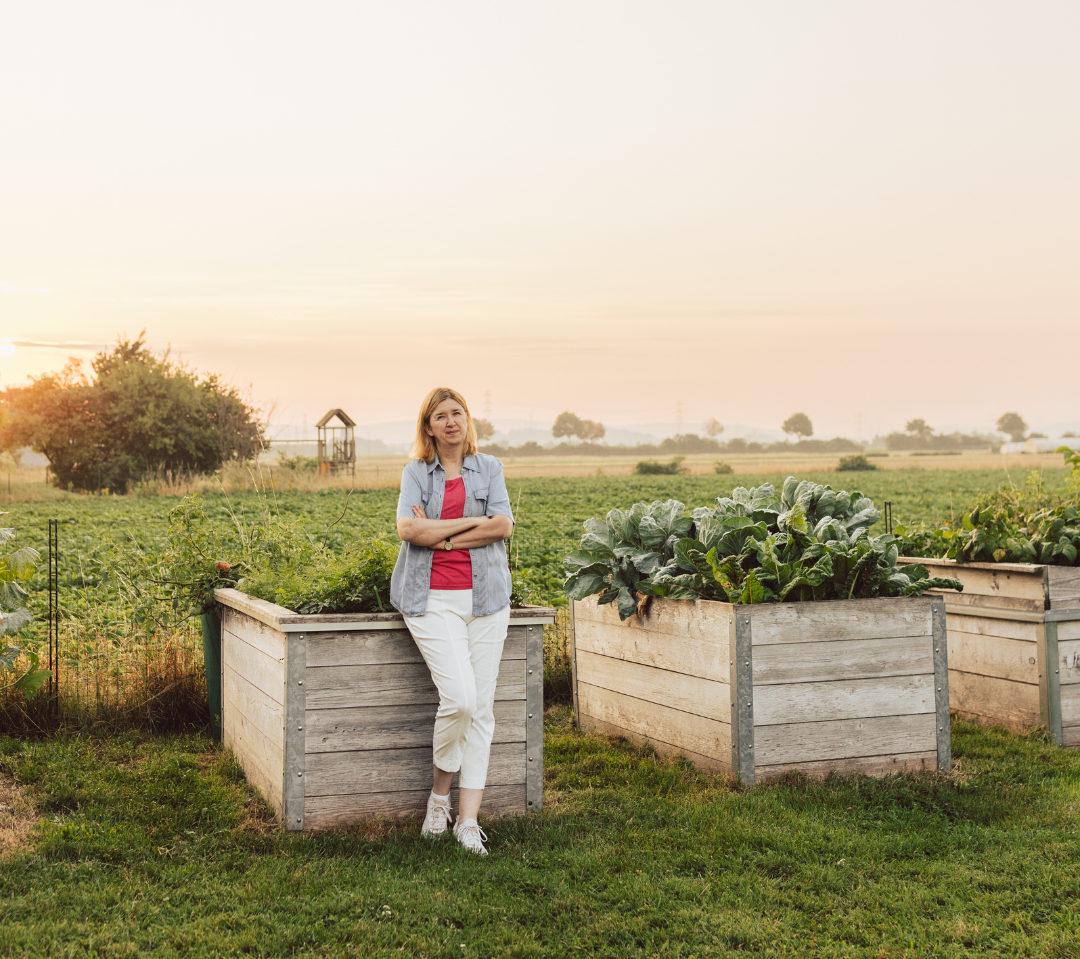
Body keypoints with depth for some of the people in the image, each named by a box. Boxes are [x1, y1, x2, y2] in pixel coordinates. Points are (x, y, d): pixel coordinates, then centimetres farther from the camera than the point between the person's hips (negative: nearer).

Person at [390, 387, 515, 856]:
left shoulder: (488, 468, 12)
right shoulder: (415, 473, 8)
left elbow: (504, 526, -3)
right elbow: (408, 528, -9)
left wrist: (442, 536, -8)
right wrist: (470, 522, -8)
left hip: (484, 597, 2)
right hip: (433, 599, -2)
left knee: (481, 708, -1)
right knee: (459, 697, -17)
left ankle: (468, 821, 5)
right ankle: (440, 792, 9)